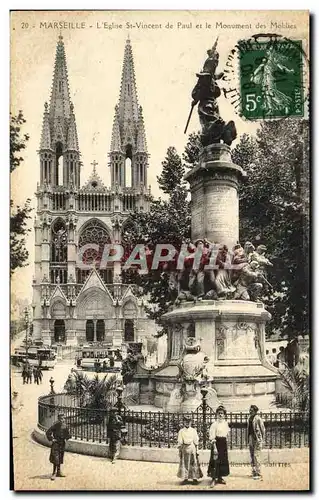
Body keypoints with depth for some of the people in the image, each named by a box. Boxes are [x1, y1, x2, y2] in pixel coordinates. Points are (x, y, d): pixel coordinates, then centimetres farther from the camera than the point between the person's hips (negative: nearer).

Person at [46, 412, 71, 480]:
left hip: (62, 443, 6)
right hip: (56, 443, -6)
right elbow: (48, 433, -13)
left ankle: (58, 472, 21)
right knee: (55, 458, -11)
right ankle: (54, 473, -9)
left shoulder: (65, 426, 3)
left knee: (60, 458, 12)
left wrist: (66, 438, 6)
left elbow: (68, 434, 20)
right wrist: (51, 439, -13)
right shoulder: (55, 425, -13)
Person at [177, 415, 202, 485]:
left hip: (192, 448, 0)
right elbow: (179, 442, 5)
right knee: (184, 464, 2)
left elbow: (196, 441, 7)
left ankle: (195, 478, 7)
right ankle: (185, 478, 11)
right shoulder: (181, 431, 5)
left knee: (194, 463, 0)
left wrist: (196, 450, 4)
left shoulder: (193, 431, 6)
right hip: (184, 448, 0)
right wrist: (180, 450, 0)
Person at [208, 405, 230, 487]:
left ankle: (220, 478, 24)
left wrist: (225, 444, 16)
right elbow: (212, 437, -15)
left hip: (224, 444, 7)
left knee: (223, 461, 11)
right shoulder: (214, 424, -12)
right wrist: (214, 447, -20)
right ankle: (213, 479, 0)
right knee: (215, 461, -7)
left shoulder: (225, 423, 7)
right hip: (217, 443, -7)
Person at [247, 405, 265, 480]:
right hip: (251, 439, 8)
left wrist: (261, 439, -10)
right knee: (252, 456, 11)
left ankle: (258, 474, -4)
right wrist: (249, 439, 15)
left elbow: (263, 429, -8)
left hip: (257, 439, -8)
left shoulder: (258, 419, -11)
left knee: (256, 456, -9)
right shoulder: (250, 418, 12)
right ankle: (254, 472, 19)